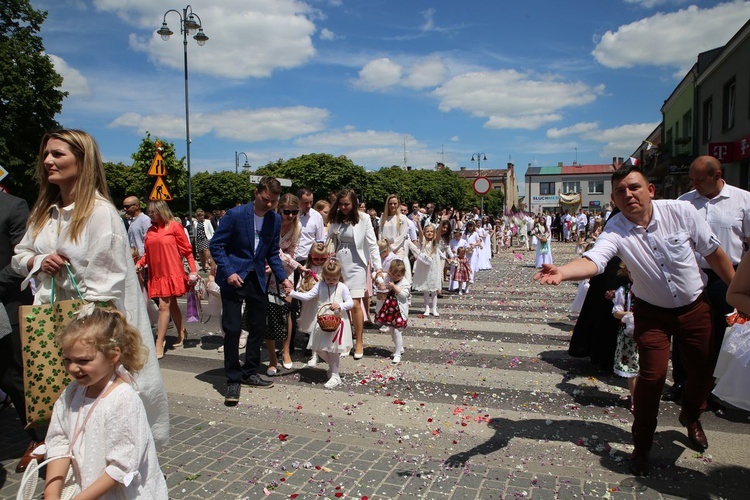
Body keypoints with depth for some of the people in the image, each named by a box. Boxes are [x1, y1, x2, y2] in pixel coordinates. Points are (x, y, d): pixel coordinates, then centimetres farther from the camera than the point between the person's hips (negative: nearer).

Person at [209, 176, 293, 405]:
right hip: (234, 278, -5)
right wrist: (228, 272, -19)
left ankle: (249, 373, 26)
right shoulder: (235, 214, -14)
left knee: (259, 327, 9)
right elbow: (216, 245, -10)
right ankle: (233, 380, 8)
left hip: (257, 279, 5)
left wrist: (283, 278, 1)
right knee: (232, 328, -6)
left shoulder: (275, 219, 1)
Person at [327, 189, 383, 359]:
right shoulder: (335, 219, 8)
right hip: (338, 264, 3)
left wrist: (378, 266, -8)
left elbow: (372, 244, -3)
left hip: (356, 265, -3)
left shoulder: (363, 219, -3)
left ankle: (359, 342, 7)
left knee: (355, 304, -7)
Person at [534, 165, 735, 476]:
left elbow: (713, 252, -6)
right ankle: (642, 446, 14)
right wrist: (562, 272, -64)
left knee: (703, 371, 14)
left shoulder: (681, 211, -18)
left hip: (694, 307, 3)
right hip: (653, 313, -2)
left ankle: (690, 416, 49)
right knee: (653, 375, -9)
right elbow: (593, 261, -43)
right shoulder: (616, 231, -24)